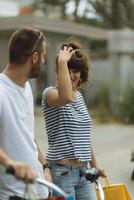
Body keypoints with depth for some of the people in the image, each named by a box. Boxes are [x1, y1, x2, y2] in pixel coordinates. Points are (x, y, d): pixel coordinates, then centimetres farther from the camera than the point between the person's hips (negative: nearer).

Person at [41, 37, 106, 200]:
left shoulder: (79, 96, 14)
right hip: (62, 172, -7)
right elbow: (66, 97, -34)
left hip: (83, 172, 7)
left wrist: (94, 165, 23)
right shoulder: (50, 93, -8)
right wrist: (62, 61, -26)